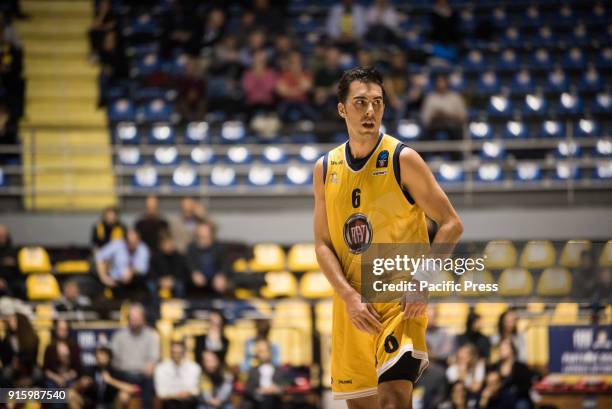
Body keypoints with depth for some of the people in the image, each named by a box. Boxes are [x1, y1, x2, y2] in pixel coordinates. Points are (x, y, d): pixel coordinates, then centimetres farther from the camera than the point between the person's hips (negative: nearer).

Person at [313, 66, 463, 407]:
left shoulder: (402, 160, -5)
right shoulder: (326, 169, 7)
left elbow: (451, 225, -5)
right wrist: (349, 297, -10)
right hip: (352, 306, 5)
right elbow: (323, 244, 6)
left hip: (401, 302, -5)